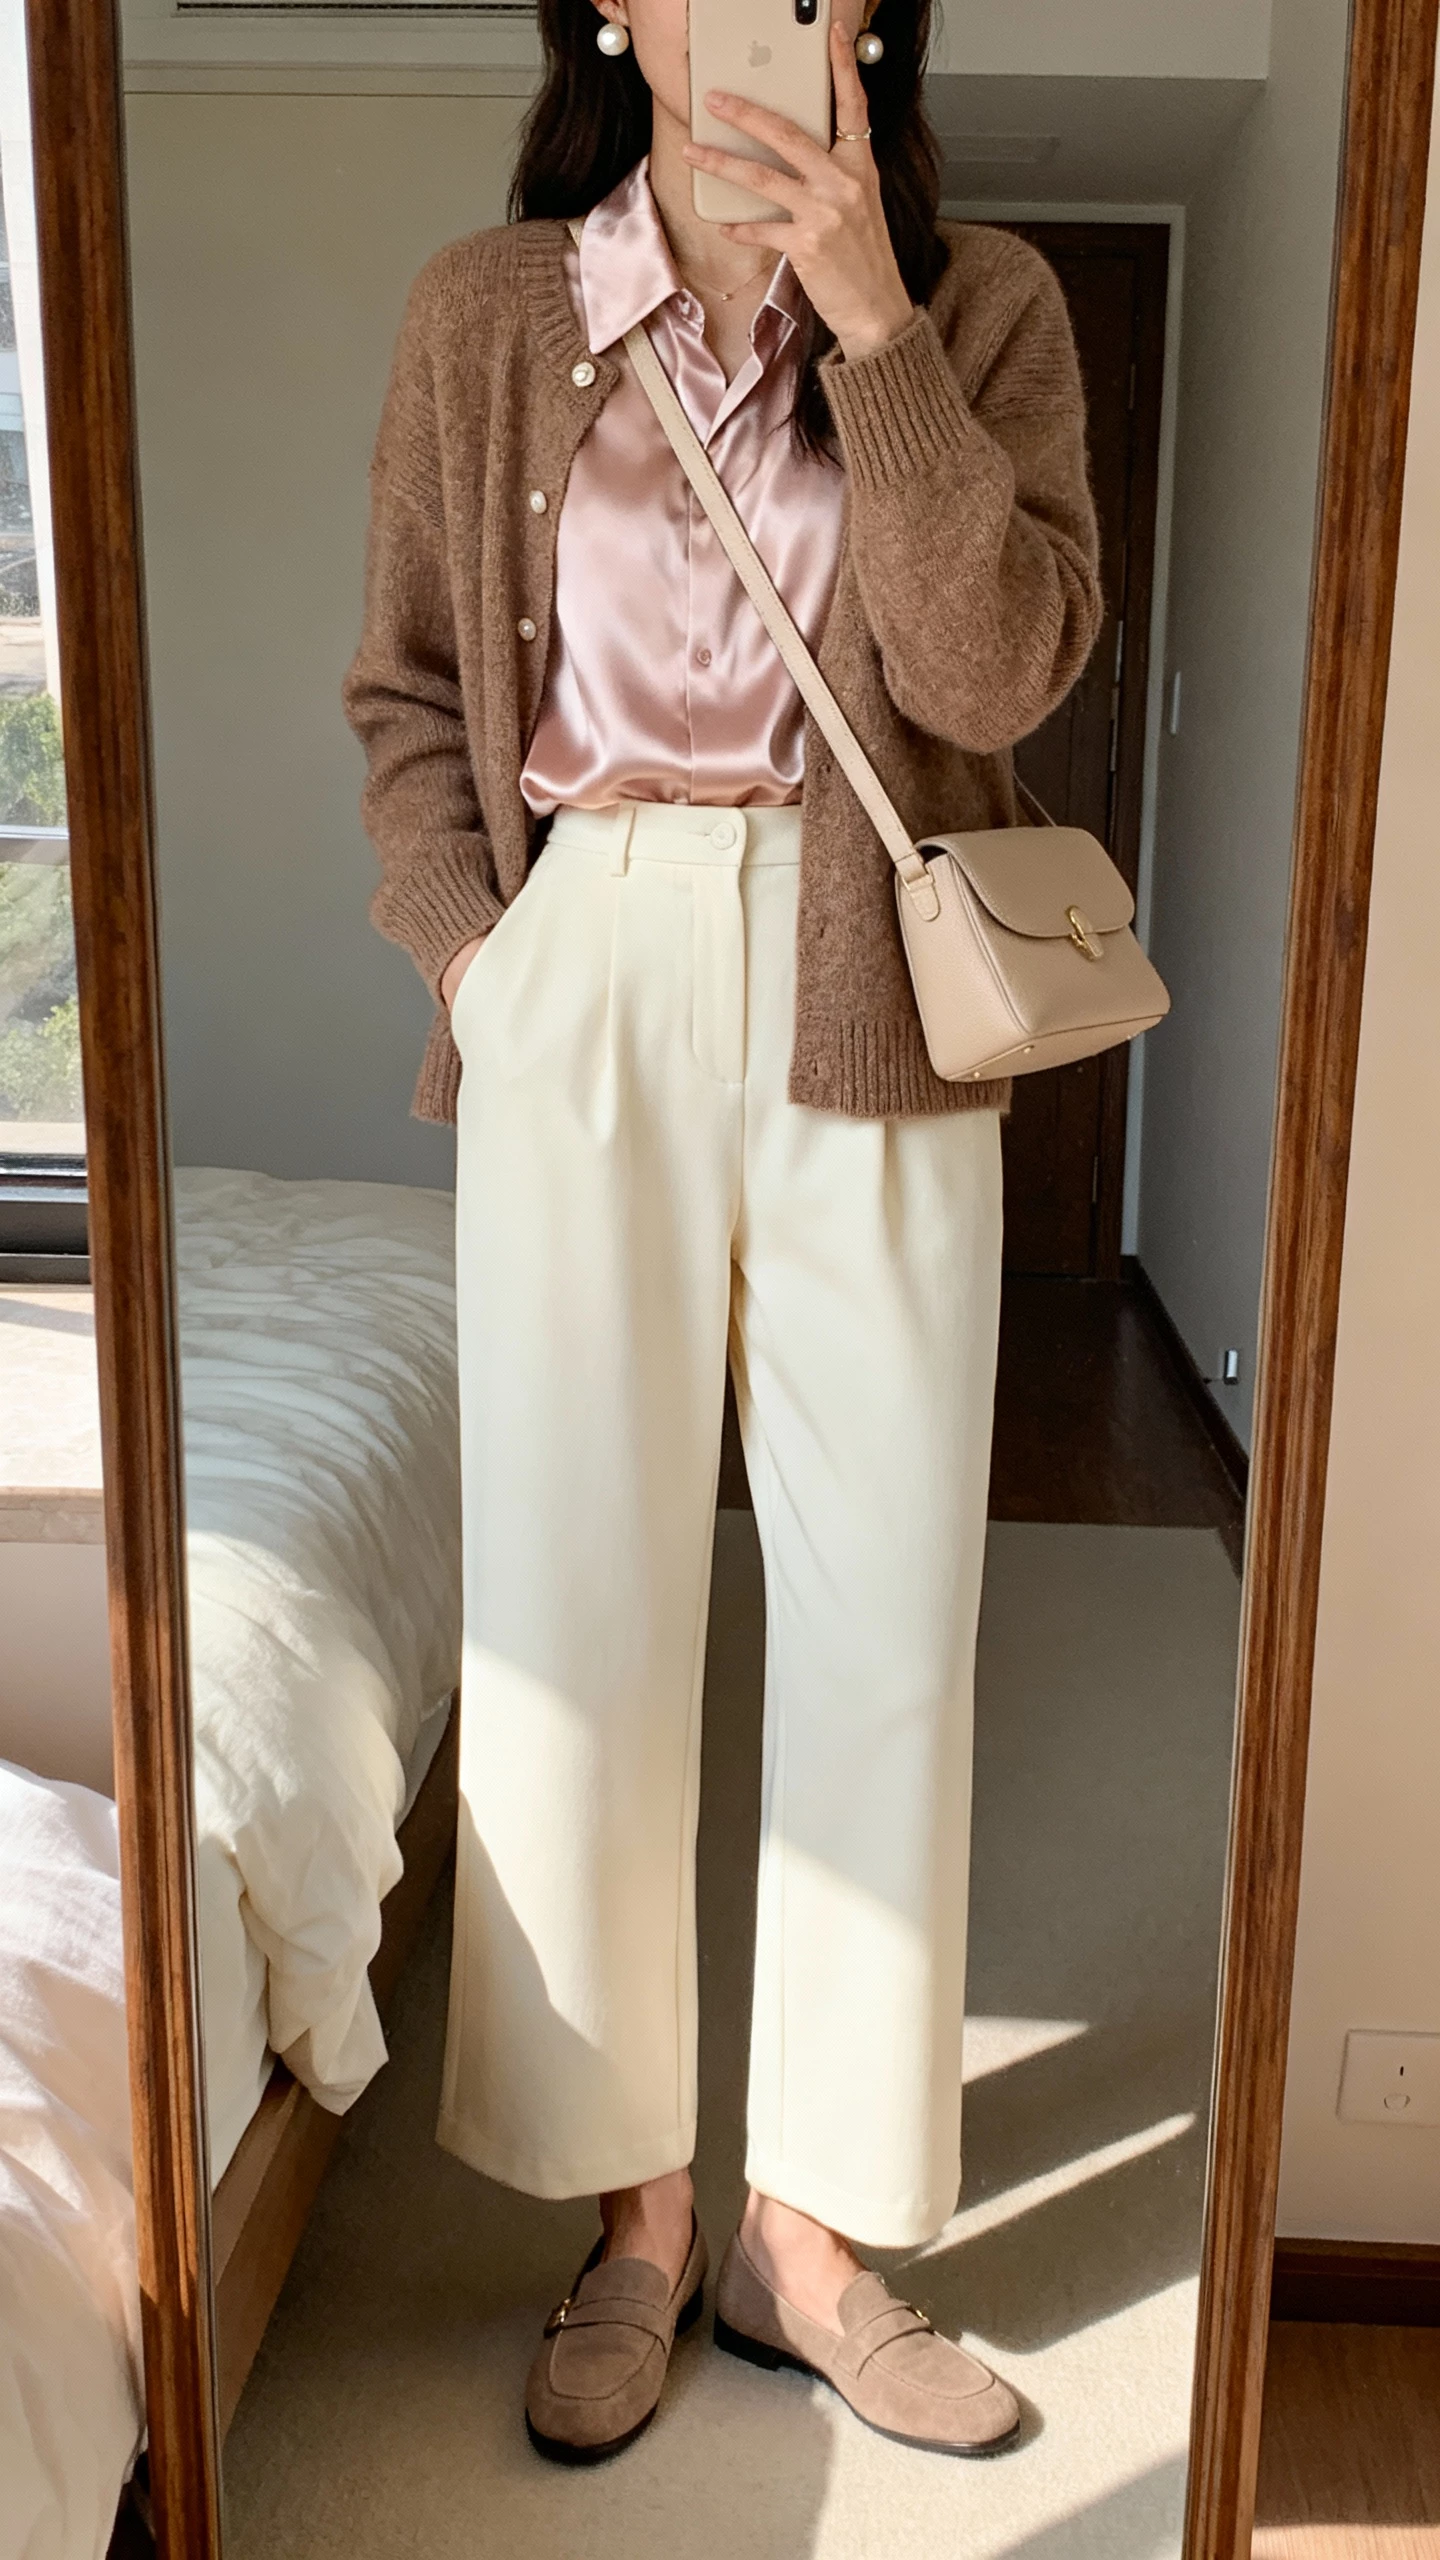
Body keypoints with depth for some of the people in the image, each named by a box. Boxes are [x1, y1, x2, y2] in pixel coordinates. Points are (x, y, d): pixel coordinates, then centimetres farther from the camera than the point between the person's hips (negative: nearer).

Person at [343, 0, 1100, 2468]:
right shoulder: (485, 313, 7)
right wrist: (468, 943, -3)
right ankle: (633, 2214, 21)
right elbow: (405, 691, 10)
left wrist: (869, 322, -13)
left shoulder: (983, 304, 6)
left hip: (870, 1007, 1)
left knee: (886, 1608, 1)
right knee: (573, 1605, 1)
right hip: (587, 991, 0)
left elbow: (998, 670, -9)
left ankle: (811, 2232, 20)